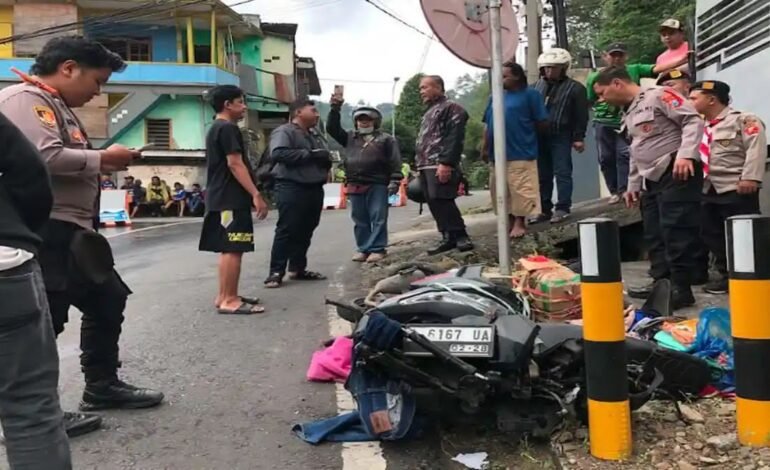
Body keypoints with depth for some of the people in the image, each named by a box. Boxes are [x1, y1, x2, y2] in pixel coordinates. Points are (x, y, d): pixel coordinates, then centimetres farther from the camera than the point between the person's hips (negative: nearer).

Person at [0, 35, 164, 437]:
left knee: (107, 299, 18)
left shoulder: (58, 106, 21)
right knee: (44, 321, -4)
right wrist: (103, 159, -15)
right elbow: (45, 158, -27)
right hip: (42, 231, -11)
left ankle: (102, 386, 31)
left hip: (69, 230, 11)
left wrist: (103, 165, 8)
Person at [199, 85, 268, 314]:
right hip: (232, 198, -11)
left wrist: (250, 194, 26)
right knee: (233, 249, -9)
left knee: (228, 249, 13)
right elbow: (235, 164, -20)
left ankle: (225, 296, 19)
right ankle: (229, 300, -8)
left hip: (221, 197, 11)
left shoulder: (215, 128, 21)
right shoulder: (228, 128, -11)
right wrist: (256, 195, -22)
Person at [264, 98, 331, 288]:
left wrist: (326, 161, 2)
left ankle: (297, 268, 19)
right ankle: (276, 272, -5)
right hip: (291, 188, -9)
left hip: (314, 189, 9)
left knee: (305, 231, 11)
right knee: (286, 230, -8)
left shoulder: (312, 136, 22)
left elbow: (322, 157, 28)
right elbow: (278, 153, -23)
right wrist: (310, 154, -21)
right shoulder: (284, 132, -6)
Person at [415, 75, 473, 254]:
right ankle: (448, 238, 11)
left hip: (440, 165, -9)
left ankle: (461, 236, -7)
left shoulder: (451, 108, -3)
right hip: (426, 166, 9)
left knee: (441, 201, -15)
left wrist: (446, 163, -23)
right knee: (434, 203, 6)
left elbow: (454, 138, -15)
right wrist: (420, 166, 22)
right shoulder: (429, 113, 27)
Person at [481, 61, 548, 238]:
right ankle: (510, 221, 25)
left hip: (521, 153, -6)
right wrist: (485, 147, 10)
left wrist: (523, 129, 5)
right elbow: (488, 125, 15)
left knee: (520, 190, -4)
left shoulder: (530, 94, -4)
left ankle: (520, 222, 7)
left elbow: (543, 123, -6)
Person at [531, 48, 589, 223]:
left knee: (562, 173, -3)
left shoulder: (575, 88, -1)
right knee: (543, 175, 9)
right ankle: (545, 209, 16)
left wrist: (578, 137, -8)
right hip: (540, 137, 5)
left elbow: (581, 116, -3)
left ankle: (563, 208, 1)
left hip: (561, 137, -5)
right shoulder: (537, 86, 13)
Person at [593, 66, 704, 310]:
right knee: (654, 234, 8)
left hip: (677, 174, -9)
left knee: (676, 232, -10)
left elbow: (693, 121, -15)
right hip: (652, 179, 9)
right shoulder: (629, 114, 21)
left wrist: (685, 154, -26)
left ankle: (681, 289, -5)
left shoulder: (658, 95, -7)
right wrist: (633, 184, 25)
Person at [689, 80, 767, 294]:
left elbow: (756, 148, -15)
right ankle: (727, 275, 20)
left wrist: (750, 177, -24)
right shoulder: (701, 127, 19)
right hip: (709, 191, 8)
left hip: (736, 190, -8)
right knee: (712, 235, 10)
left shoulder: (743, 120, -4)